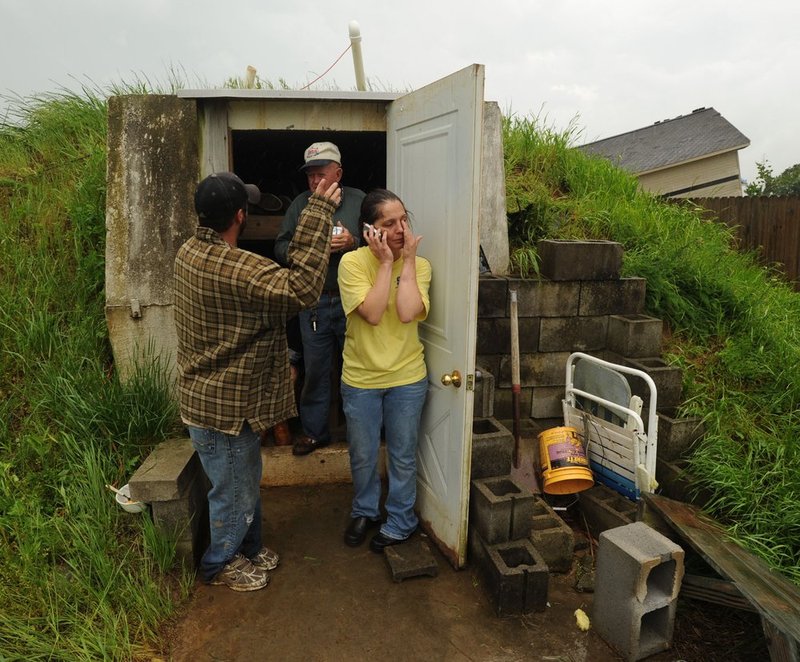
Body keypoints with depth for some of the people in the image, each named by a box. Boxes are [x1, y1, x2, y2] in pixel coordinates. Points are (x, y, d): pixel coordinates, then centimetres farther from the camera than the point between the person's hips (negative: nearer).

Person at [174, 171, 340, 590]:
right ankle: (220, 564, 38)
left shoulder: (190, 251, 2)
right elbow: (303, 289, -36)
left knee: (246, 481, 27)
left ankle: (249, 548, 47)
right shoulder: (234, 267, -30)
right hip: (224, 406, -10)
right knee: (234, 491, 14)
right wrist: (319, 212, -32)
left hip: (206, 395, 10)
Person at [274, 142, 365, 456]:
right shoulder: (299, 204, 9)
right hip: (313, 302, 2)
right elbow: (280, 247, 7)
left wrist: (353, 242, -18)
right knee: (315, 370, 10)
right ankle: (314, 431, 25)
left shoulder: (358, 200, 3)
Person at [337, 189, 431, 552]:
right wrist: (386, 261, -22)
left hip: (407, 377, 1)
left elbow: (407, 313, -24)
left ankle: (400, 521, 39)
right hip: (360, 378, 0)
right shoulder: (352, 262, -12)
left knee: (402, 457, 16)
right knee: (363, 457, 18)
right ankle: (365, 511, 46)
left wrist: (407, 259, -20)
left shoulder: (419, 265, -7)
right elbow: (372, 313, -24)